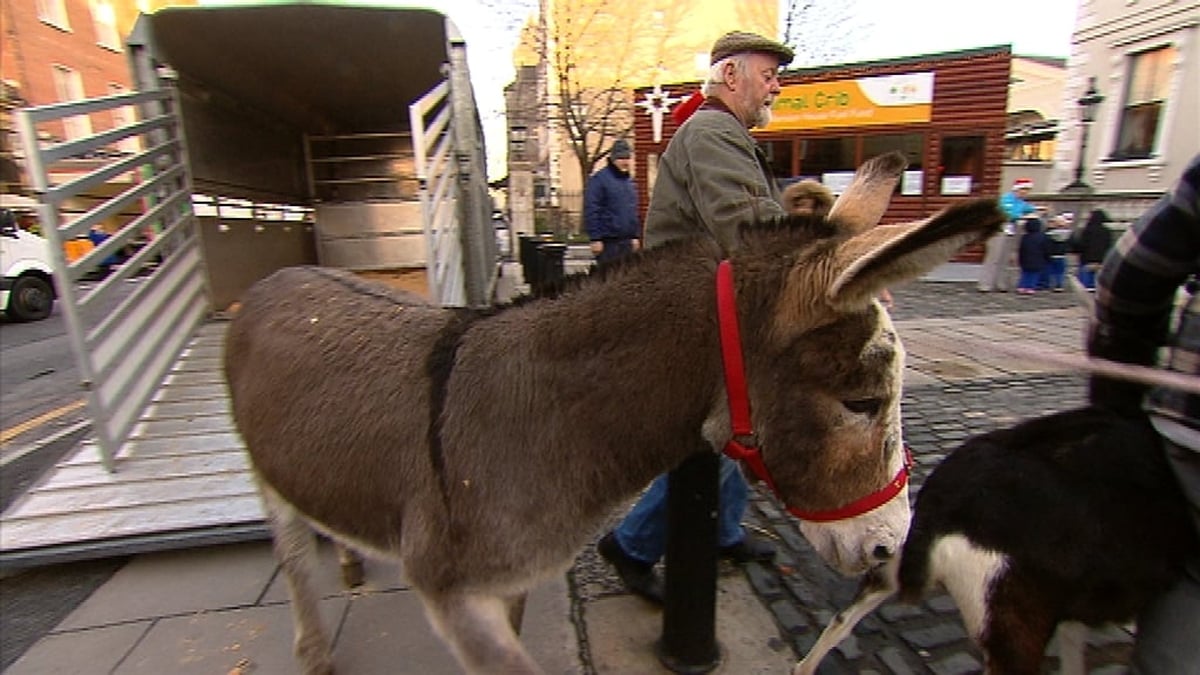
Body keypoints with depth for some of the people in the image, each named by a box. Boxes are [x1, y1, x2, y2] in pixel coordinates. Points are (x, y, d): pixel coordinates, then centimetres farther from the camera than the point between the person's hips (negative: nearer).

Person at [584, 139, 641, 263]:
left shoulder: (629, 181, 15)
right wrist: (595, 238, -19)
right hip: (608, 241, -7)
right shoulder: (599, 179, -9)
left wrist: (635, 235, 16)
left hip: (627, 240, 8)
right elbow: (591, 210, -15)